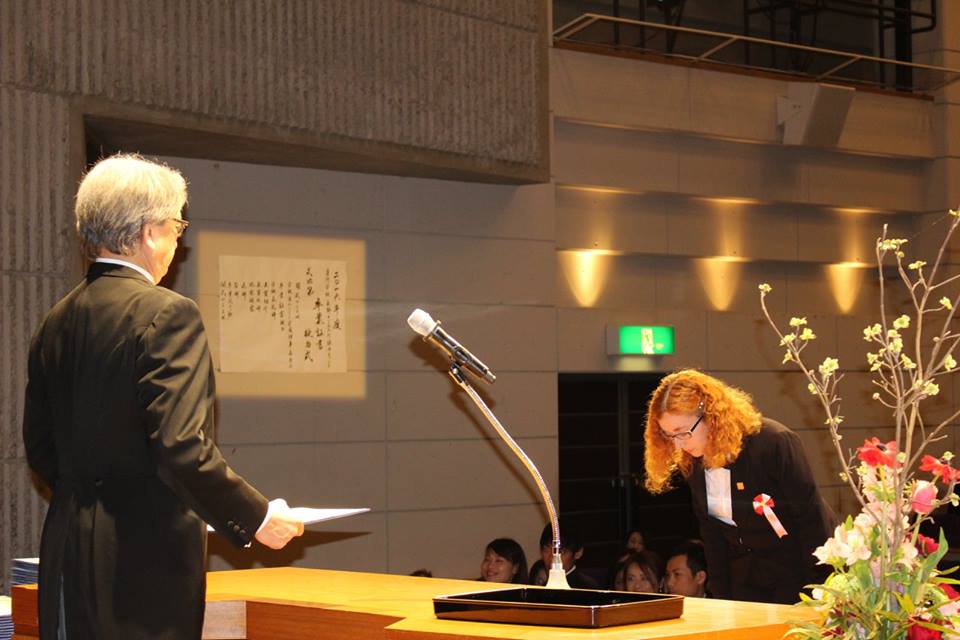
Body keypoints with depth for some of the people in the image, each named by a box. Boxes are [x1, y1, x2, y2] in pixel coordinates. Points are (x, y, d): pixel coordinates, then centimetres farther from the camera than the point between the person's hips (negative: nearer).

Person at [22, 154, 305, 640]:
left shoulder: (57, 322, 9)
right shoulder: (168, 315, -14)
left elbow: (40, 448, 14)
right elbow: (182, 448, -21)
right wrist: (256, 517, -11)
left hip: (65, 550, 8)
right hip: (143, 556, -8)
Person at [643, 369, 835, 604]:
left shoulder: (774, 443, -24)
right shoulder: (691, 461, -5)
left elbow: (811, 520, -19)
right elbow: (710, 530, 5)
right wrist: (720, 597, 2)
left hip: (798, 567, -5)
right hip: (746, 573, 5)